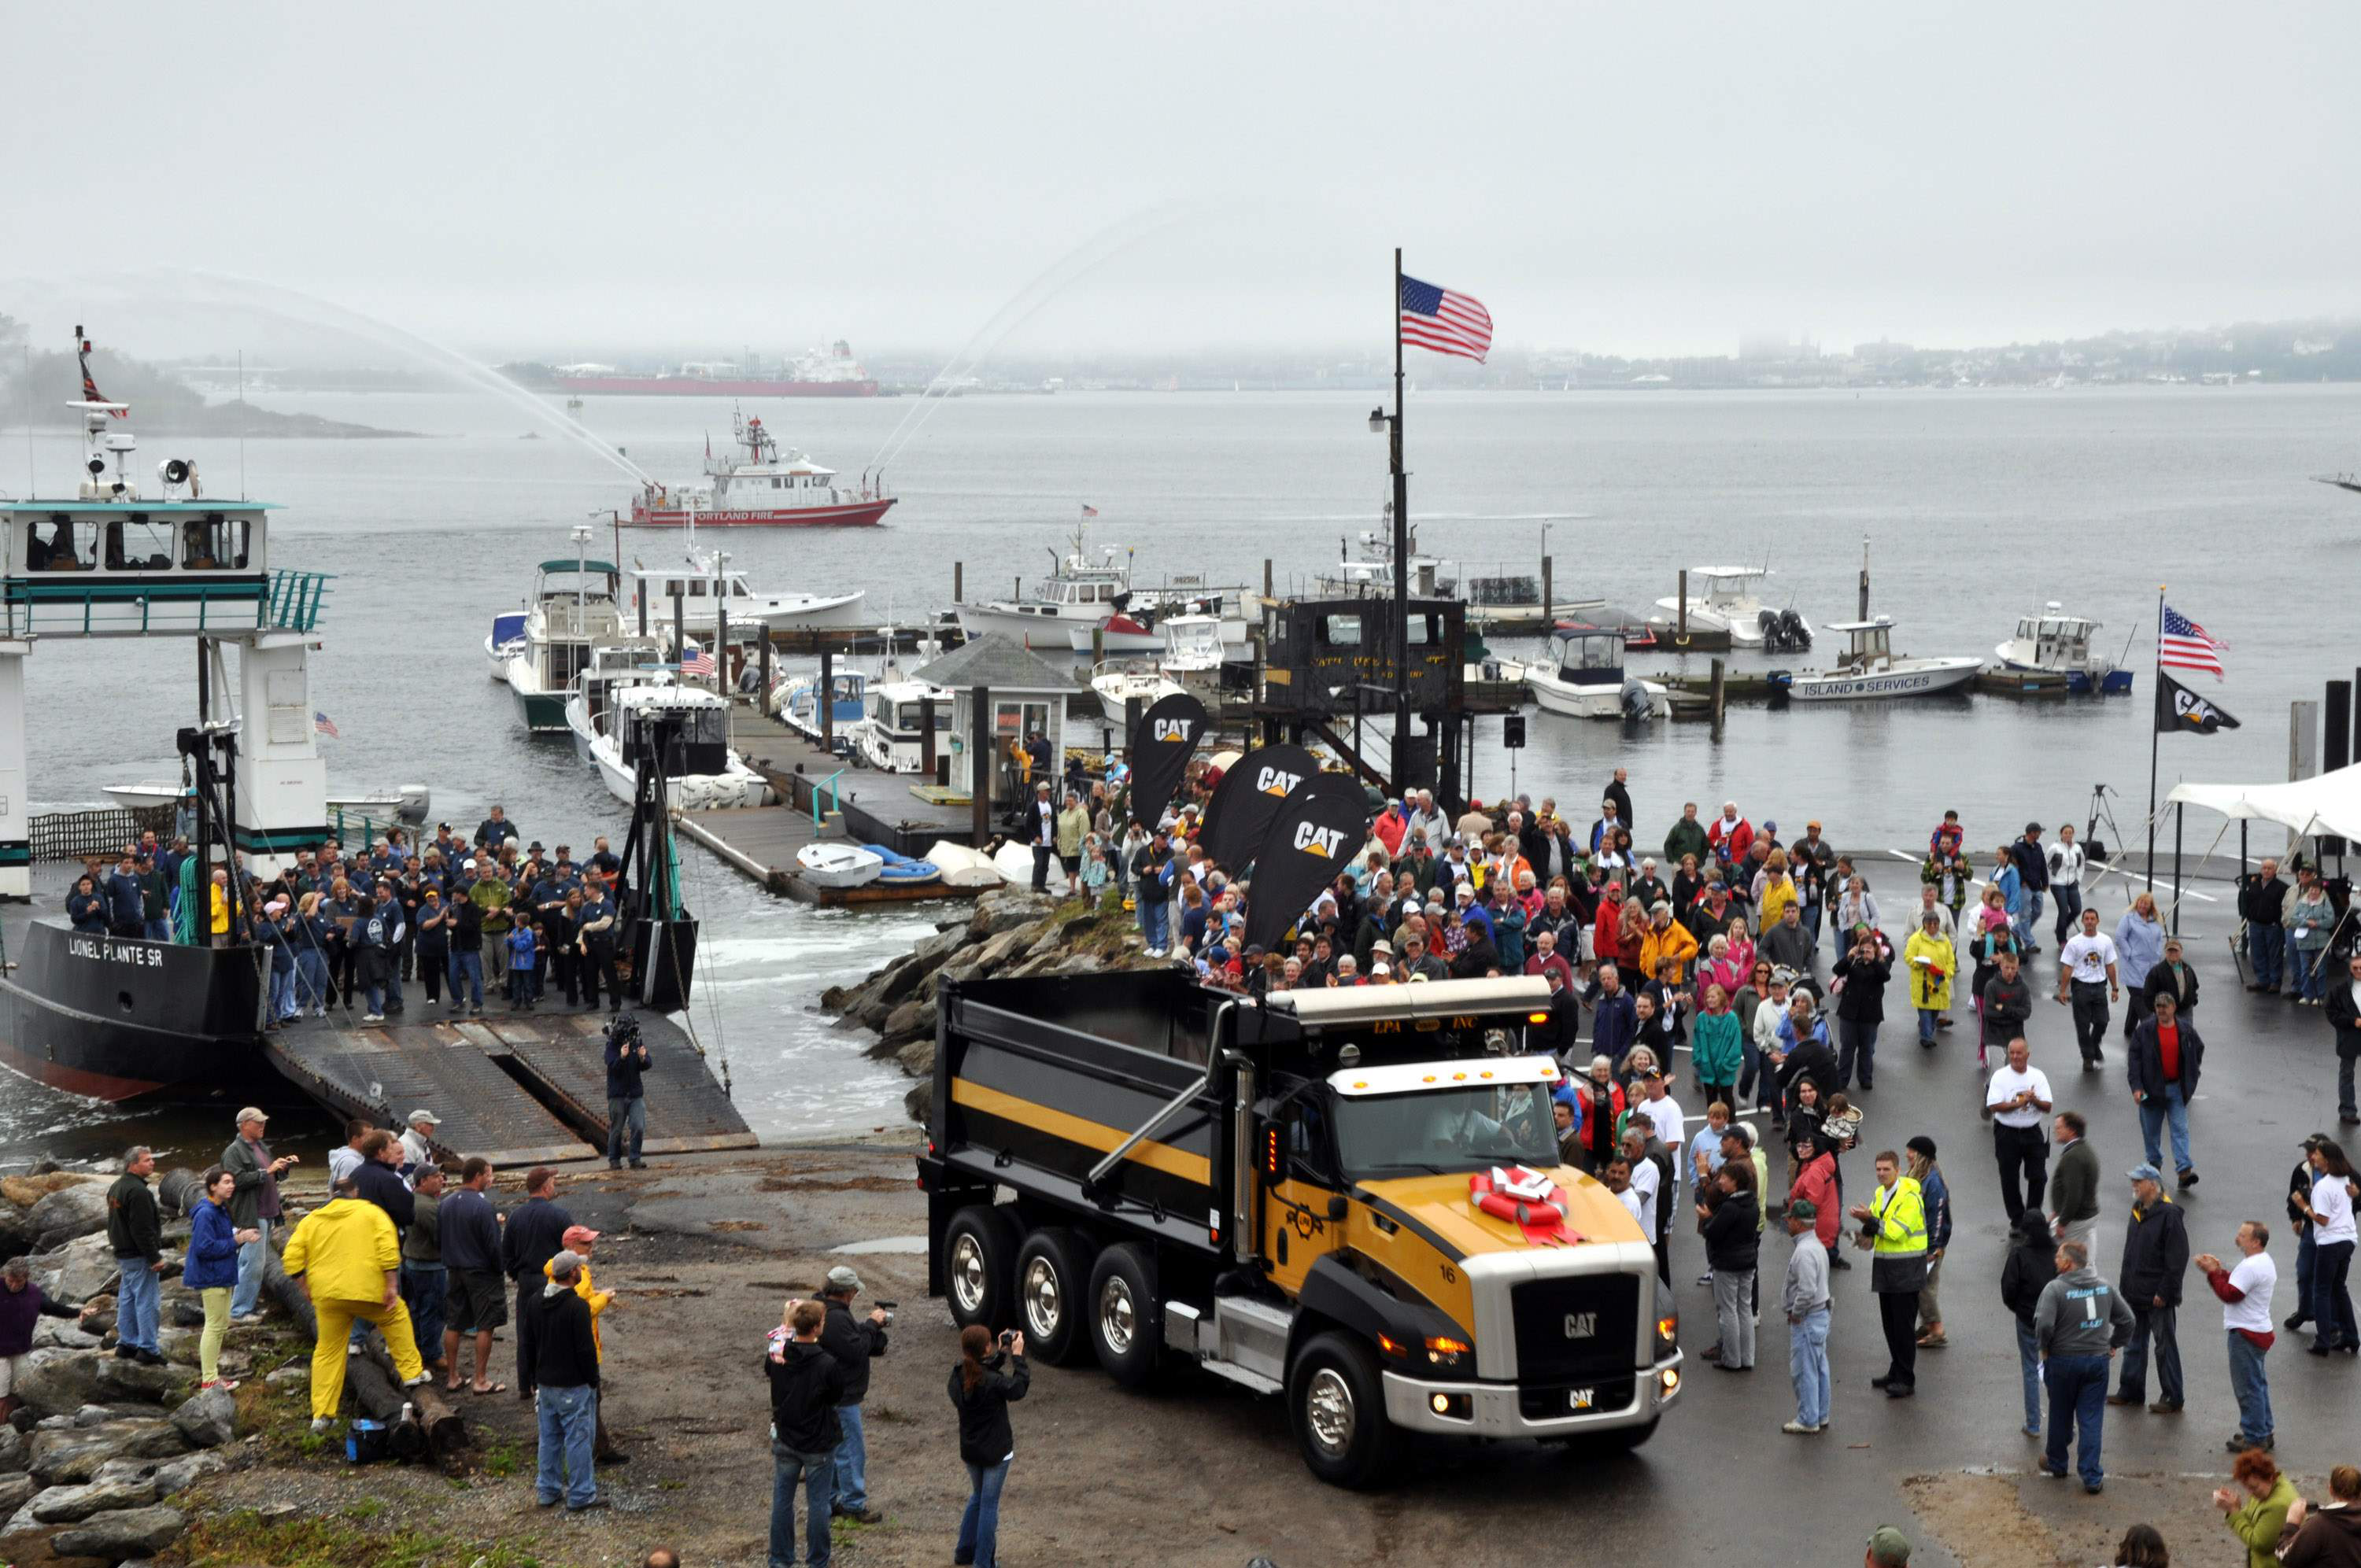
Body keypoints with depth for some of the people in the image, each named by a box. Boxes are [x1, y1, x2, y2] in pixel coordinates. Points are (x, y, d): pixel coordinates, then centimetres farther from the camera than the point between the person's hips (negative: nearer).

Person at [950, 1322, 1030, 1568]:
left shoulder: (958, 1376, -7)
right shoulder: (994, 1382, -27)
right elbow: (1019, 1388, -12)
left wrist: (1002, 1354, 3)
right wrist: (1018, 1356, -7)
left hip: (969, 1450, 7)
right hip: (995, 1452, -6)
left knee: (978, 1497, 26)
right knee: (989, 1504, 5)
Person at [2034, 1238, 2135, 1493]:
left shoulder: (2055, 1288, -15)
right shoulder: (2104, 1286, 3)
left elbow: (2044, 1324, -24)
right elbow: (2126, 1319, 9)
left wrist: (2045, 1348, -7)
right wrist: (2114, 1345, 18)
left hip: (2063, 1361, -3)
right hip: (2098, 1362, 3)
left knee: (2060, 1416, 15)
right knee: (2091, 1420, 6)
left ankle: (2056, 1463, 34)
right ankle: (2092, 1476, 3)